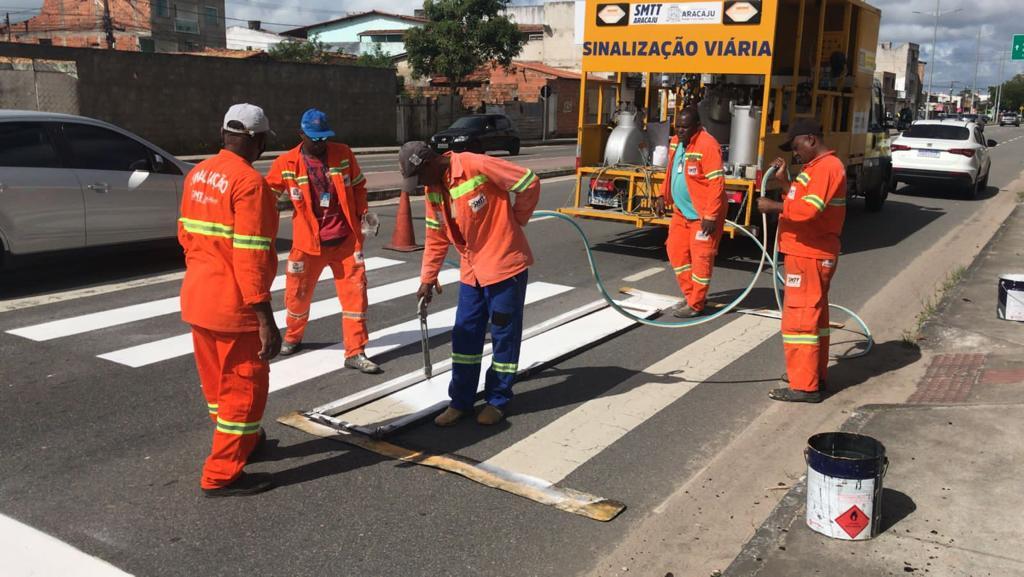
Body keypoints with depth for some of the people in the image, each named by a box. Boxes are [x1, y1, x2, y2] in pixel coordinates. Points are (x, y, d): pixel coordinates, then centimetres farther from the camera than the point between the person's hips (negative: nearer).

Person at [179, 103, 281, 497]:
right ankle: (222, 474, 11)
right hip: (233, 306, -9)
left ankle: (243, 440, 42)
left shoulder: (198, 174, 6)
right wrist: (266, 319, -22)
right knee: (245, 386, 4)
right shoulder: (249, 182, -20)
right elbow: (251, 257, -24)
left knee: (217, 379, 21)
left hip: (196, 297, 9)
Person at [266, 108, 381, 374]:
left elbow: (358, 185, 10)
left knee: (355, 291, -2)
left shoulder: (343, 153, -2)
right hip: (308, 242, -1)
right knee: (297, 293, 11)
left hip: (346, 239, 1)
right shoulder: (286, 163, -6)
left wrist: (363, 212, 1)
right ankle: (293, 337, 40)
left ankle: (355, 352, 7)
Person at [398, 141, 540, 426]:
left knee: (504, 335, 5)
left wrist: (514, 221, -6)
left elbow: (530, 183, -16)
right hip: (472, 270, 7)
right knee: (464, 335, 10)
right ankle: (460, 401, 21)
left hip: (504, 263, -7)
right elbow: (436, 237, 13)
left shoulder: (477, 166, -20)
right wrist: (428, 278, 12)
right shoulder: (434, 189, 4)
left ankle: (497, 400, 19)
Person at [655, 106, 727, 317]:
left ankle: (696, 305, 8)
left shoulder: (708, 146, -20)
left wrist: (710, 216, -24)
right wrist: (663, 196, 10)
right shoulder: (676, 142, 7)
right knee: (676, 251, 12)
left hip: (703, 214, -9)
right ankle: (691, 295, 26)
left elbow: (716, 183, -22)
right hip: (682, 211, 9)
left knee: (701, 257, -2)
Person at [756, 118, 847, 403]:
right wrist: (785, 180, 10)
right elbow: (802, 199, 19)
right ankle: (815, 374, 29)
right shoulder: (817, 166, 16)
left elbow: (808, 209, -27)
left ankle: (804, 386, -4)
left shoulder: (827, 167, -17)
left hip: (809, 256, -11)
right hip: (811, 254, 11)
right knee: (814, 315, 18)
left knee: (799, 318, -8)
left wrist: (773, 206, -17)